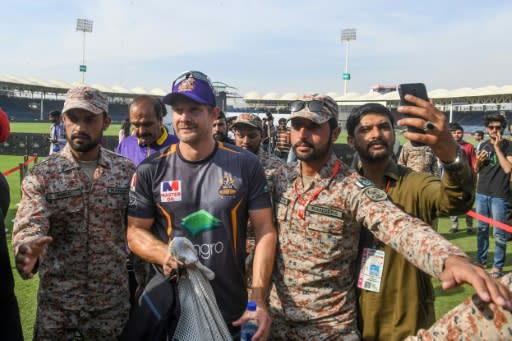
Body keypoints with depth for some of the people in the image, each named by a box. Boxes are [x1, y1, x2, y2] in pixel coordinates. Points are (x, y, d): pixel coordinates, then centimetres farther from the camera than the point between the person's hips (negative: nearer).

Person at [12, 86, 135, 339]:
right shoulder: (42, 174, -6)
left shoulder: (127, 170, -1)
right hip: (56, 303, -1)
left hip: (113, 301, 1)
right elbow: (29, 224, -17)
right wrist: (27, 252, -38)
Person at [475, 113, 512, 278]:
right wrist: (478, 161, -5)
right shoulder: (484, 145, 10)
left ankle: (498, 266, 8)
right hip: (482, 193, 5)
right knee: (481, 229, 14)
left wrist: (497, 147, -18)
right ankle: (481, 260, 26)